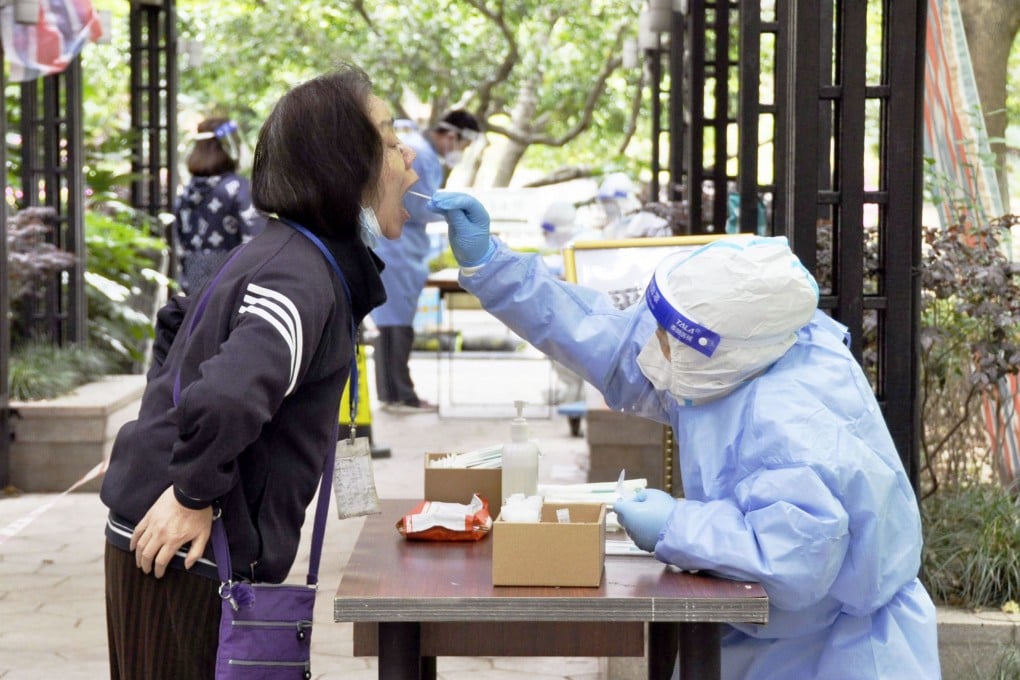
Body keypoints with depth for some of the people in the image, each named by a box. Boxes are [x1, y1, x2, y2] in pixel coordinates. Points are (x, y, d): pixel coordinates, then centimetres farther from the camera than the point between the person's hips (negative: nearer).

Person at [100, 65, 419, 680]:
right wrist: (194, 494, -22)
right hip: (187, 557, -9)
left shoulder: (280, 252, 11)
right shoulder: (303, 277, -20)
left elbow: (182, 323, 27)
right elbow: (228, 397, -36)